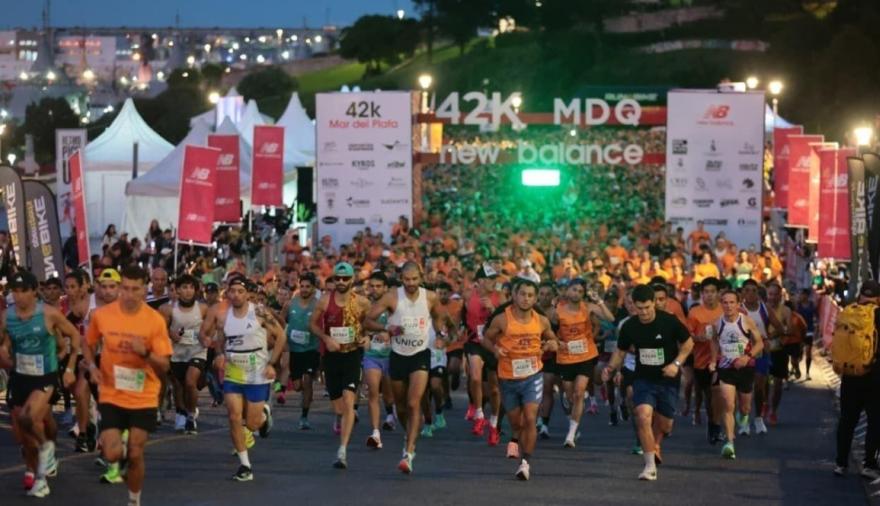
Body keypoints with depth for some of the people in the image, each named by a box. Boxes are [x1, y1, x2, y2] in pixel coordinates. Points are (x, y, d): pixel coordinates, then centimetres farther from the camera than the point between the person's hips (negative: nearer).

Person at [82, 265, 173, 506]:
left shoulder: (155, 320, -10)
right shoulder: (101, 315, -7)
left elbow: (164, 366, -8)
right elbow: (88, 345, 13)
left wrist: (145, 353, -27)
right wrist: (92, 366, -7)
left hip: (143, 398, 0)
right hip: (111, 395, 0)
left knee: (135, 455, 2)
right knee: (113, 454, -11)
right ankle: (106, 442, 28)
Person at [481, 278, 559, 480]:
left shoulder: (542, 321, -2)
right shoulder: (502, 320, -8)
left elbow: (552, 338, 16)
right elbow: (486, 338, 4)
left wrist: (552, 344, -7)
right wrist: (495, 349, -16)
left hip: (532, 375, 0)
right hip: (508, 378, 0)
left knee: (530, 419, -14)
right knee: (516, 422, 12)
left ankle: (525, 462, -6)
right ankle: (518, 439, 44)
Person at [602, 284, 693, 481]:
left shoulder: (669, 322, -13)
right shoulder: (629, 327, -7)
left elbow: (688, 343, -1)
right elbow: (621, 351, 7)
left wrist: (676, 363, -16)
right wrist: (611, 367, -12)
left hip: (667, 380, 0)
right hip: (643, 379, 0)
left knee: (664, 424, 9)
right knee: (643, 417, -20)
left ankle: (655, 445, 46)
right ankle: (650, 465, -12)